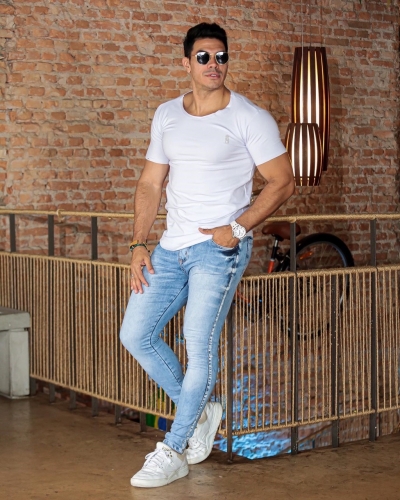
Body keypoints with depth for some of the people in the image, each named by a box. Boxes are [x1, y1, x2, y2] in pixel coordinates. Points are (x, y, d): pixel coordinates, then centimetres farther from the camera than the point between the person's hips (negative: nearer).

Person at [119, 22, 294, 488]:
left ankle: (172, 452, 4)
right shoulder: (166, 116, 11)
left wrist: (237, 228, -15)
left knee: (199, 345, -9)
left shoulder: (249, 118, -5)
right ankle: (199, 412, 21)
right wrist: (138, 245, 4)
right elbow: (150, 184, 14)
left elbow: (283, 182, -6)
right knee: (135, 335, 4)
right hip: (171, 246, 6)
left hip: (219, 247, -6)